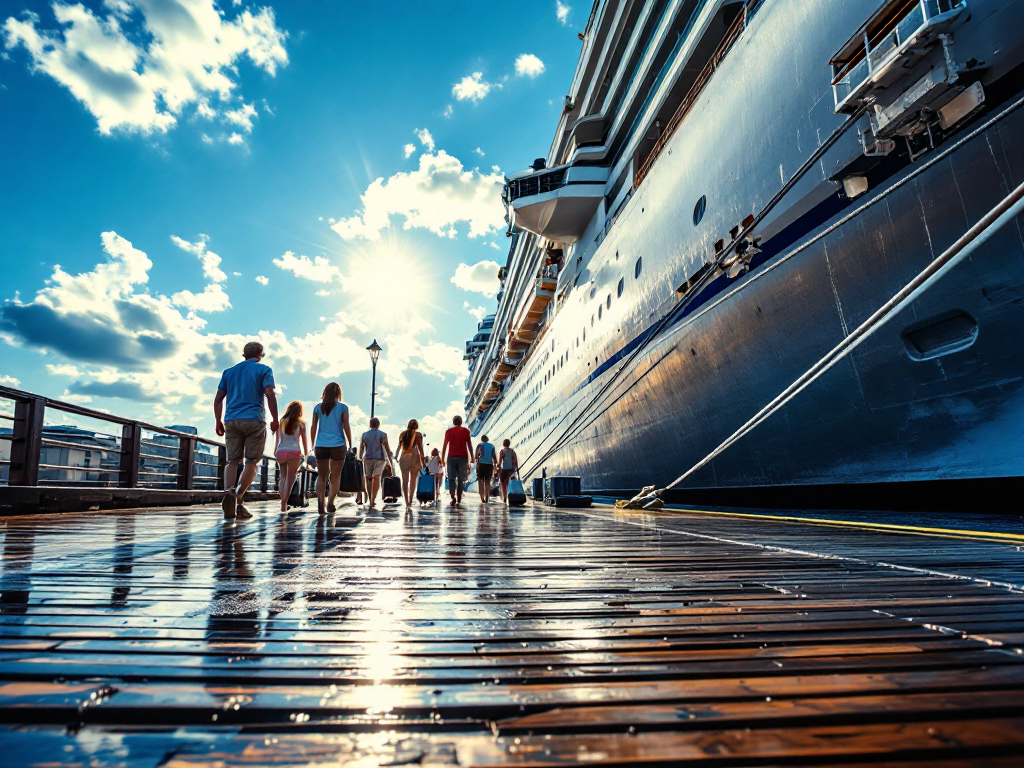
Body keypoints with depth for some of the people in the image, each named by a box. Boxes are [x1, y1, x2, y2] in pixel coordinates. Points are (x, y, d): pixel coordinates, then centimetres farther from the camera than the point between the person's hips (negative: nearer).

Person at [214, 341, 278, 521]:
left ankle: (228, 492, -19)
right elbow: (270, 395, -7)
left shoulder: (229, 371, 19)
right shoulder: (264, 370, 6)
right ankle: (238, 498, -14)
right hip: (254, 420, -4)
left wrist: (219, 422, 19)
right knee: (252, 461, 2)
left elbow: (218, 399, 14)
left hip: (231, 421, 4)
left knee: (232, 460, 5)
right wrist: (275, 420, -2)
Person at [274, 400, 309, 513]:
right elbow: (304, 440, 8)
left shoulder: (281, 422, 11)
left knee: (283, 477, 13)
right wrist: (306, 454, 17)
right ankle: (284, 502, -13)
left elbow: (277, 439, 12)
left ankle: (283, 504, 9)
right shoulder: (300, 423, 4)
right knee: (290, 478, -1)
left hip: (281, 452, 3)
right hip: (294, 452, -3)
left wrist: (275, 452, 21)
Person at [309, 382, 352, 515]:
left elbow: (313, 428, 8)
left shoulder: (318, 407, 6)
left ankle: (320, 504, -6)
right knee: (335, 476, 8)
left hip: (321, 446, 2)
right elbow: (346, 427, -1)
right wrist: (350, 444, 8)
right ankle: (330, 502, -7)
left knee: (321, 476, 9)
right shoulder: (343, 407, -1)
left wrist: (313, 445, 16)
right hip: (338, 445, -2)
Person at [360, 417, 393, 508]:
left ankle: (370, 500, 11)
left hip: (367, 458, 2)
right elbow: (387, 447, -3)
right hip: (379, 458, -2)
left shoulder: (364, 434, 7)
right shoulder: (382, 434, -1)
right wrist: (390, 457, 5)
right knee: (376, 478, -3)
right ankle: (373, 500, -13)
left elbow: (361, 447, 8)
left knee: (368, 478, 10)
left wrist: (360, 457, 20)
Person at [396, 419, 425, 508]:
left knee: (405, 480, 2)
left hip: (403, 458, 3)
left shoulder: (402, 434, 9)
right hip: (414, 458, -3)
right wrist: (422, 460, -4)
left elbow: (399, 447, 13)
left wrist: (396, 456, 23)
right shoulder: (418, 434, -2)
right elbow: (420, 448, -7)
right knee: (413, 481, 6)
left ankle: (407, 502, -3)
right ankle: (410, 502, 0)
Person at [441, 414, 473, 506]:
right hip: (463, 457, 1)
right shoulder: (466, 431, 7)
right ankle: (459, 498, 10)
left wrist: (442, 458, 4)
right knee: (461, 479, 9)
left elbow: (445, 446, 0)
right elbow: (469, 445, 5)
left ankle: (453, 496, -17)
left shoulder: (449, 431, 5)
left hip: (451, 457, 0)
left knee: (451, 478, 2)